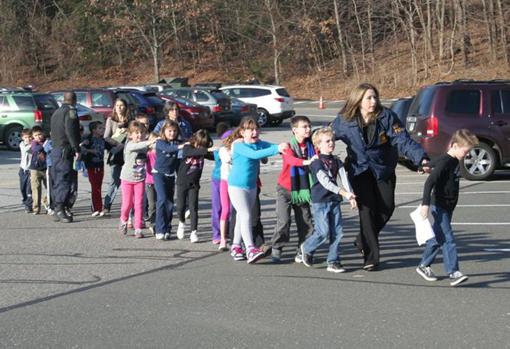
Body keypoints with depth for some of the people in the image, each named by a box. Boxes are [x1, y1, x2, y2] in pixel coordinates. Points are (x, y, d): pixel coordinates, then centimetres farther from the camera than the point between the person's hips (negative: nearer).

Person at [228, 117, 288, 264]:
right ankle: (250, 249, -22)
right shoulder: (239, 145, -18)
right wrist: (276, 149, -41)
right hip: (237, 186, -7)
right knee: (246, 215, -16)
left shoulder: (259, 143, 3)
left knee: (242, 217, 15)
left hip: (252, 186, 7)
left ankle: (236, 247, 26)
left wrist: (282, 147, -32)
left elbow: (271, 146, -10)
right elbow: (254, 154, -33)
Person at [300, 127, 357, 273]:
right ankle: (307, 248, 17)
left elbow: (344, 179, 1)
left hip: (334, 201, 6)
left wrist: (351, 196, -14)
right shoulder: (317, 162, -10)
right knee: (323, 232, -10)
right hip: (320, 202, -6)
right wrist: (343, 193, -28)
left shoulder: (337, 161, 10)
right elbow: (325, 182, -20)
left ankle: (333, 262, 9)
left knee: (337, 232, 1)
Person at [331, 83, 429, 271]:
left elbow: (403, 140, -19)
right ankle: (370, 257, -4)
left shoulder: (387, 117, -12)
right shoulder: (344, 121, -9)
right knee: (367, 209, -10)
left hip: (383, 169, 2)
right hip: (359, 171, -1)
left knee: (387, 207, 0)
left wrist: (421, 158, -31)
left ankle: (363, 240, 27)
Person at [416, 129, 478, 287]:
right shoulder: (444, 162, -18)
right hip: (440, 207, -9)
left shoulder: (454, 162, 11)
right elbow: (429, 182, -25)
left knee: (437, 238, 15)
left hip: (448, 207, 9)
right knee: (447, 240, -12)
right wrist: (425, 204, -31)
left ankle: (424, 266, 26)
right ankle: (453, 273, -14)